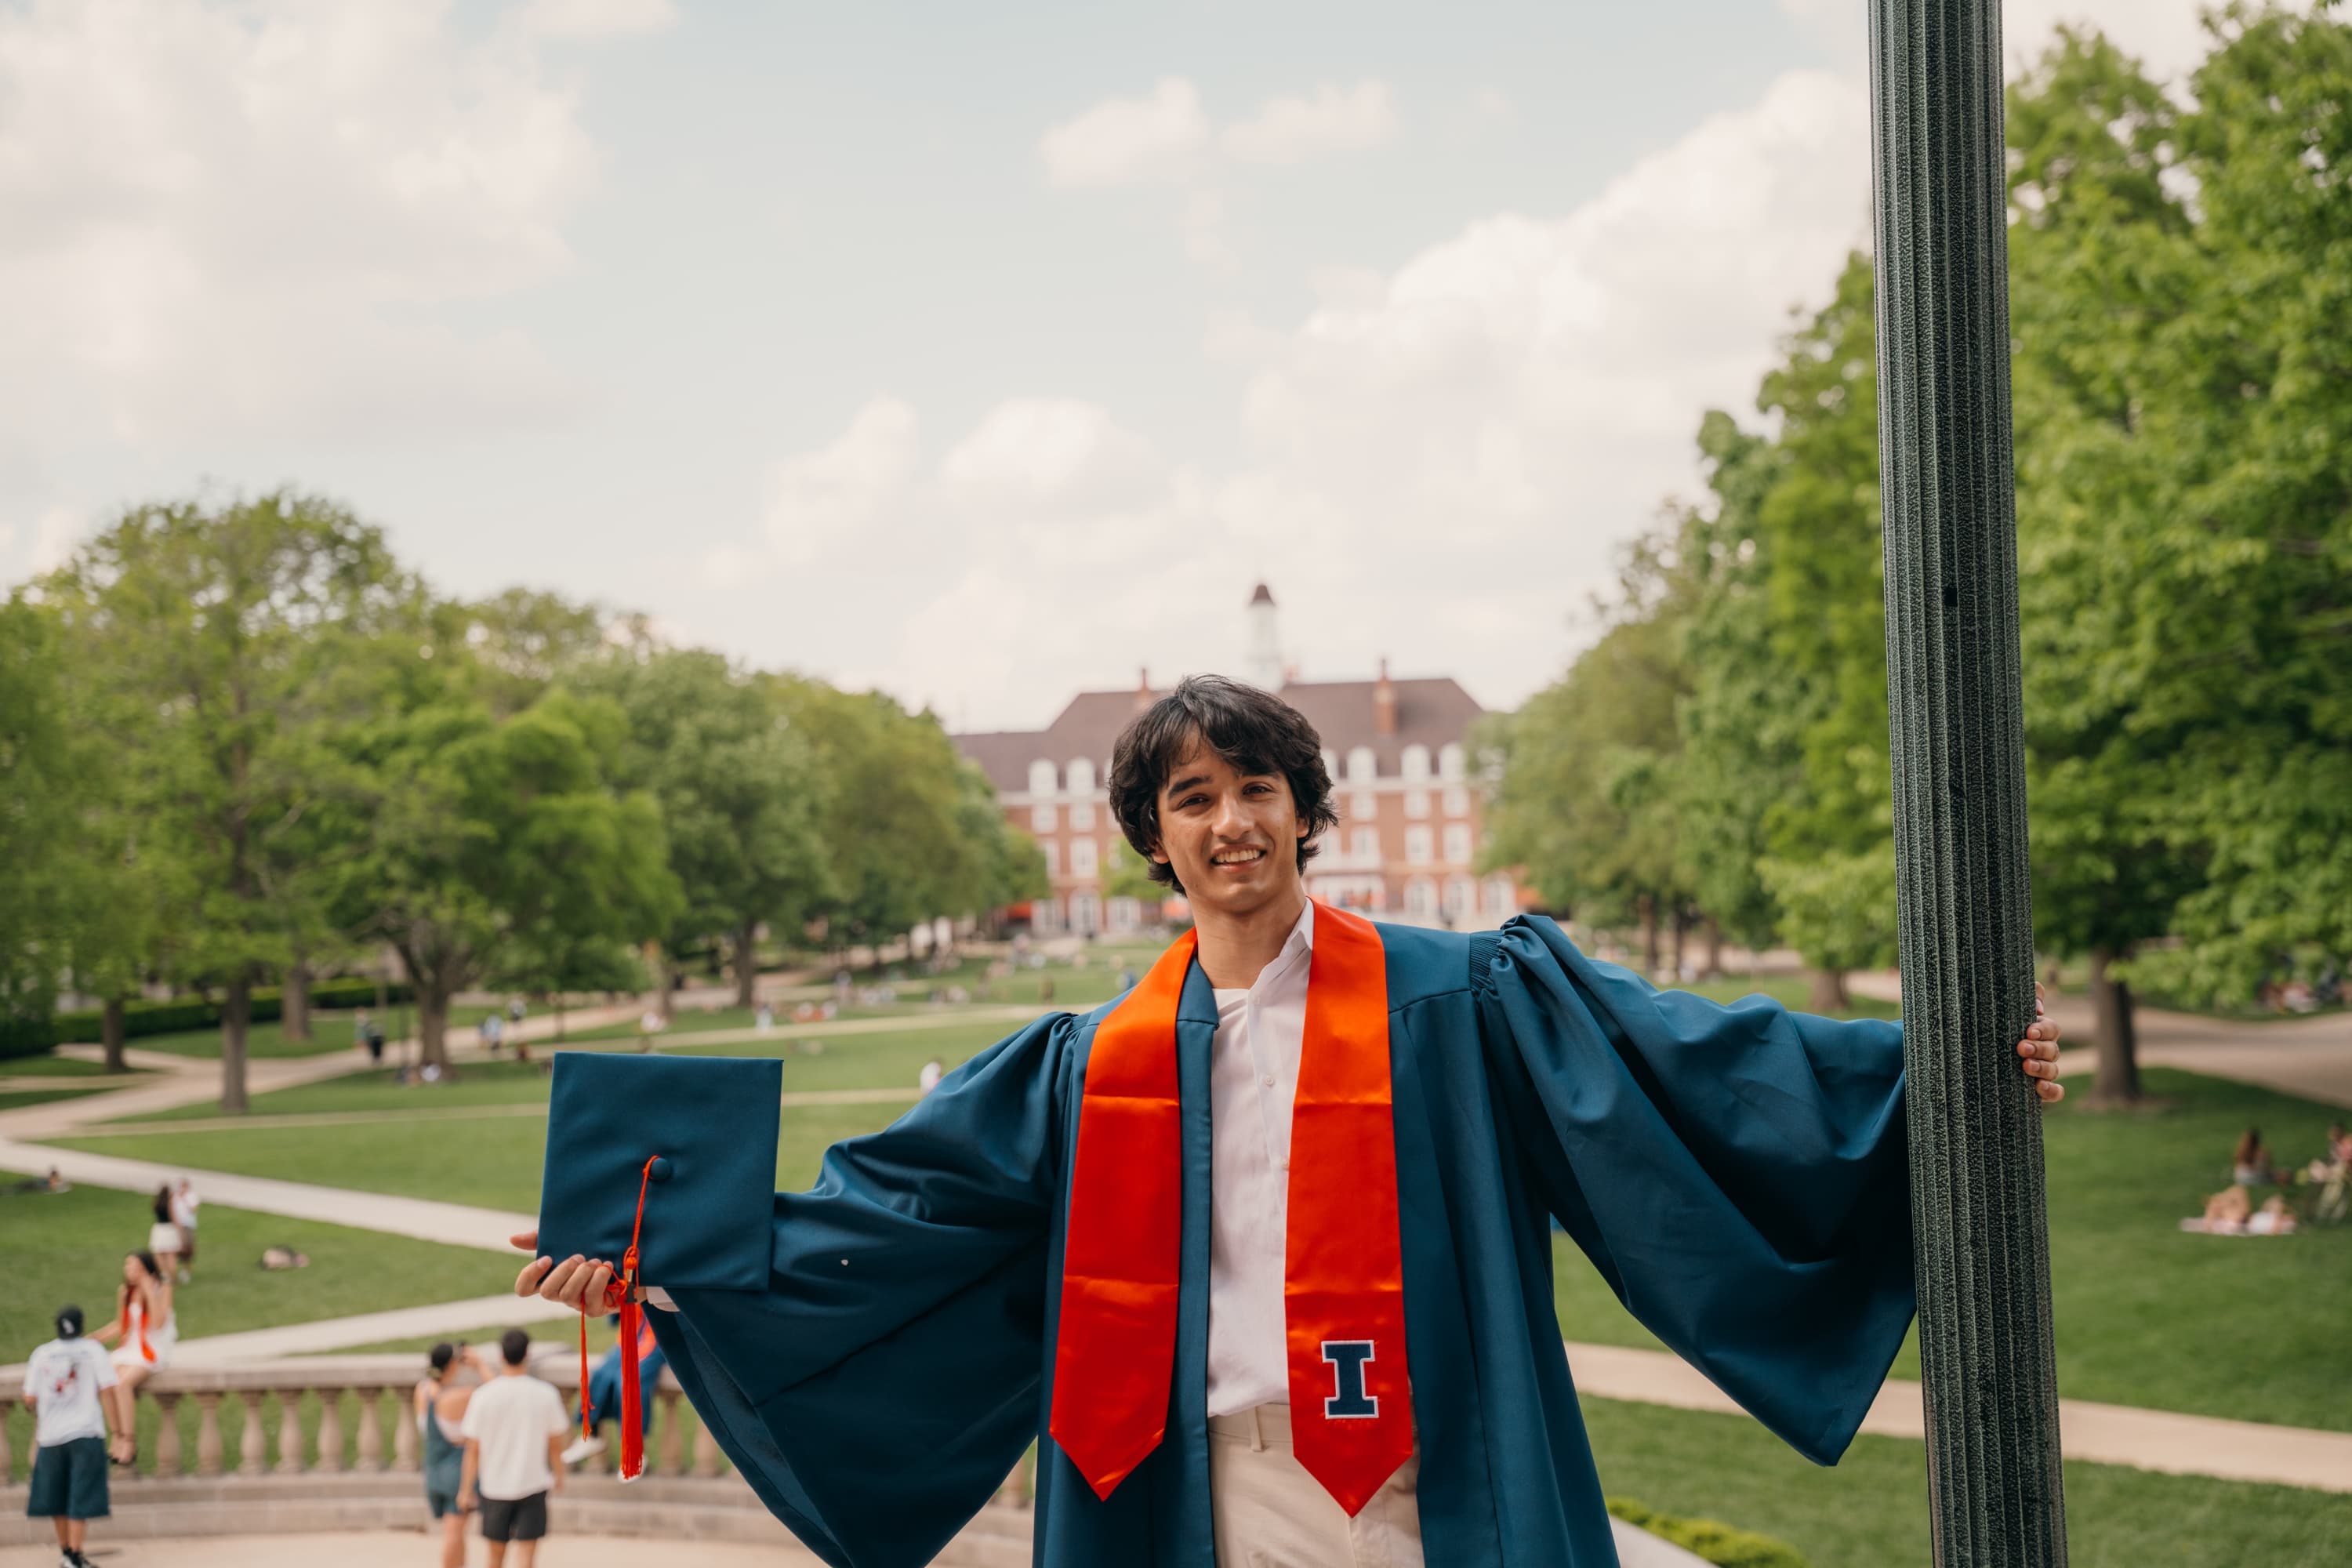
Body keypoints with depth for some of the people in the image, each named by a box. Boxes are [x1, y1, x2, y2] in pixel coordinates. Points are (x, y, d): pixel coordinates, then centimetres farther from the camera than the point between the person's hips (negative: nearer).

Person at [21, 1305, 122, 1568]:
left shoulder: (41, 1354, 4)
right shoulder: (93, 1351, 0)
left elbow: (30, 1399, 2)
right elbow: (105, 1391, -7)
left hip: (50, 1435, 2)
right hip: (86, 1433, -2)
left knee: (56, 1497, 15)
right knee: (81, 1499, 0)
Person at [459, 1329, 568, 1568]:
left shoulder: (483, 1396, -9)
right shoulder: (546, 1395, -8)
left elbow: (473, 1449, -5)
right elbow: (556, 1444, 2)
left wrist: (466, 1488, 6)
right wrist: (558, 1474, 20)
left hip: (494, 1486, 1)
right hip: (532, 1485, -1)